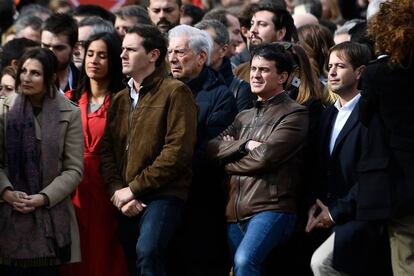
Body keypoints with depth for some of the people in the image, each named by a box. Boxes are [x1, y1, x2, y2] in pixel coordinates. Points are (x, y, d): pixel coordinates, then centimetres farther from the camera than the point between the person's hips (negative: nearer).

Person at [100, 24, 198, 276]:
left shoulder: (175, 92, -3)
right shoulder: (120, 99, 18)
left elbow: (178, 151, -13)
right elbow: (107, 151, 11)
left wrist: (134, 188, -12)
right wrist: (117, 191, -7)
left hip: (164, 193, -7)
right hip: (128, 200, 7)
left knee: (147, 253, -28)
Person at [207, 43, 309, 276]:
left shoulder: (295, 115, -2)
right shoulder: (245, 117, 22)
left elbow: (265, 157, -12)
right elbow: (212, 148, 10)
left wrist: (229, 162, 4)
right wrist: (244, 145, -6)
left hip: (272, 208, -8)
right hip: (236, 212, 8)